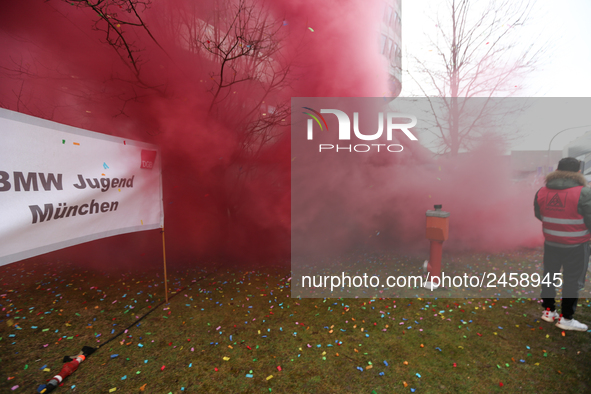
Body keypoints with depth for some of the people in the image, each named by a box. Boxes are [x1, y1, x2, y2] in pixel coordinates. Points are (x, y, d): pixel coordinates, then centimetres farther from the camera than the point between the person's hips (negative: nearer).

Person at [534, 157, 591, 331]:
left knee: (549, 276, 18)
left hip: (551, 243, 4)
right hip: (576, 246, -4)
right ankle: (566, 318, 19)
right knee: (572, 281, 10)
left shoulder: (542, 192, -5)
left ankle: (548, 311, 30)